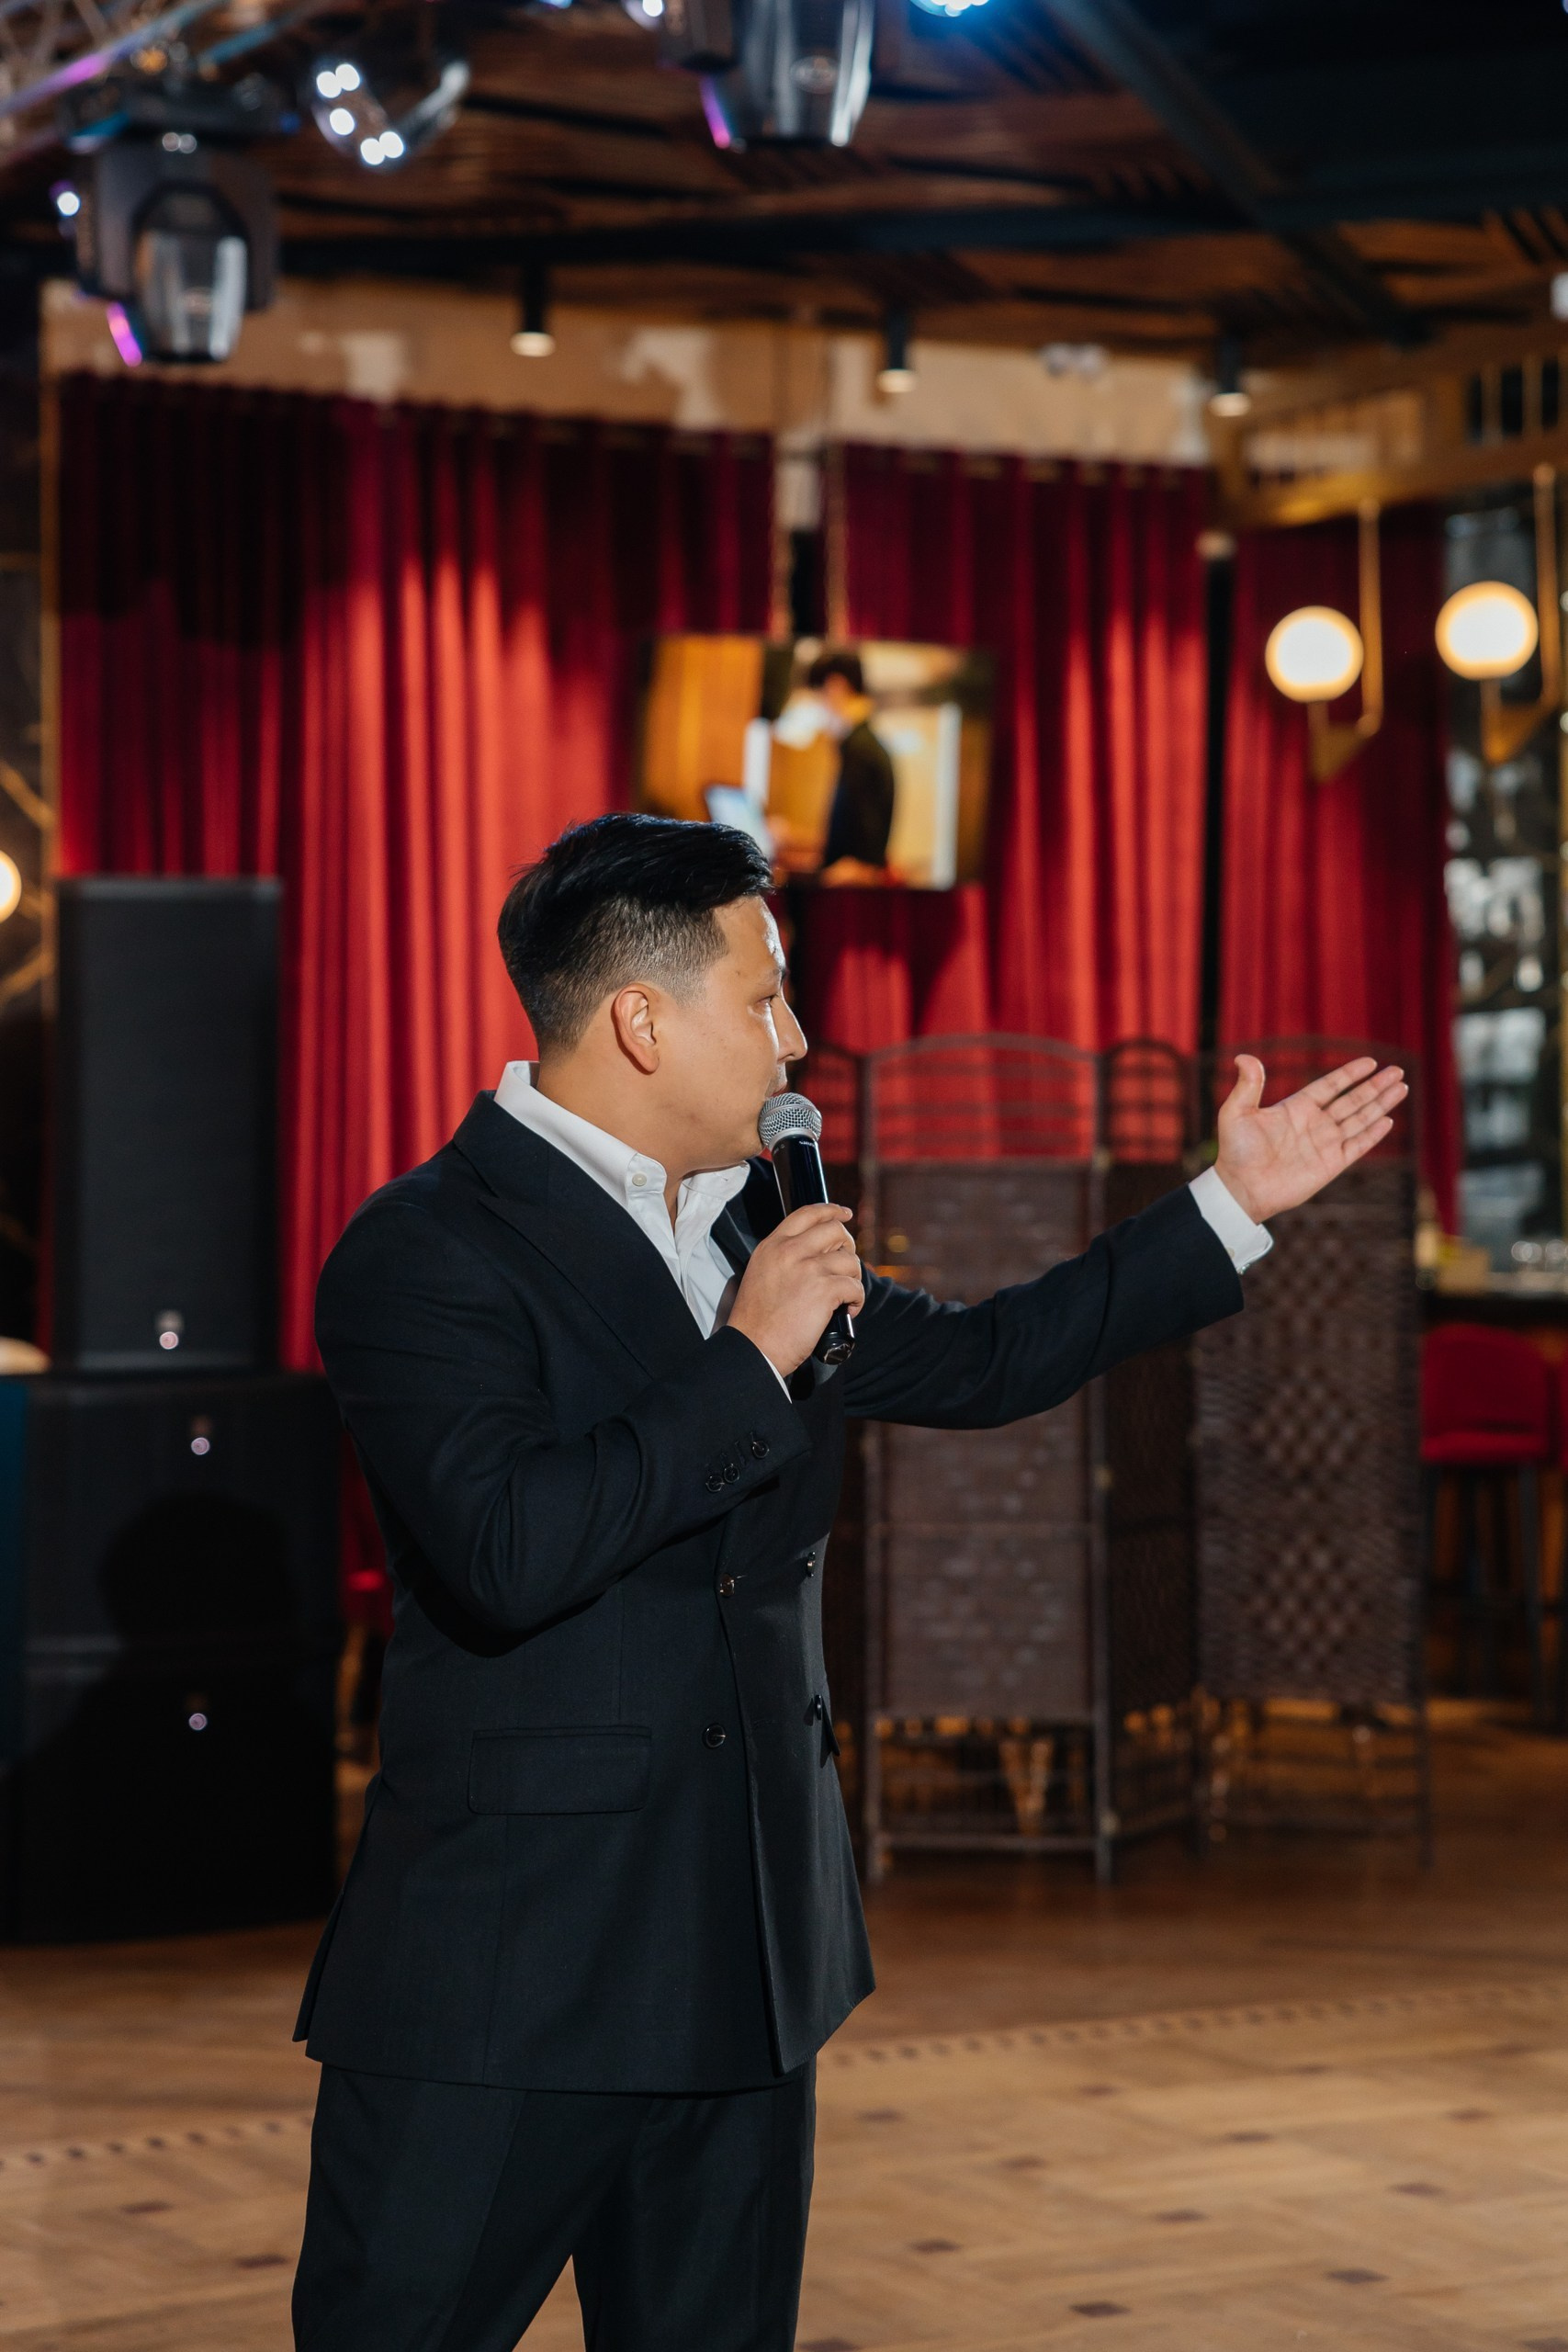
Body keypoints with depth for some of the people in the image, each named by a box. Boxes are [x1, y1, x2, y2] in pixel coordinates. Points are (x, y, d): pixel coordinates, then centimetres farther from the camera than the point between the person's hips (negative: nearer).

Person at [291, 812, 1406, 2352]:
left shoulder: (747, 1222, 13)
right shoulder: (427, 1251, -14)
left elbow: (971, 1365, 25)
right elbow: (509, 1553, -27)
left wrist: (1232, 1203, 25)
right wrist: (750, 1356, -20)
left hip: (745, 1958, 8)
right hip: (509, 1977, -8)